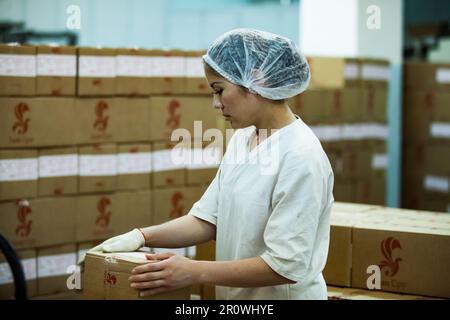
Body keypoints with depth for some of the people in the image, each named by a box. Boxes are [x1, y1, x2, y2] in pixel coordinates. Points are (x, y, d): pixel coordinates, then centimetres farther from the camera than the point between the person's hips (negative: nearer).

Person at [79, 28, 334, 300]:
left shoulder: (300, 156, -22)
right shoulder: (241, 139, 4)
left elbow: (286, 266, -23)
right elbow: (207, 219, 4)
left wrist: (195, 272, -23)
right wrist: (141, 237, -10)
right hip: (234, 294, 7)